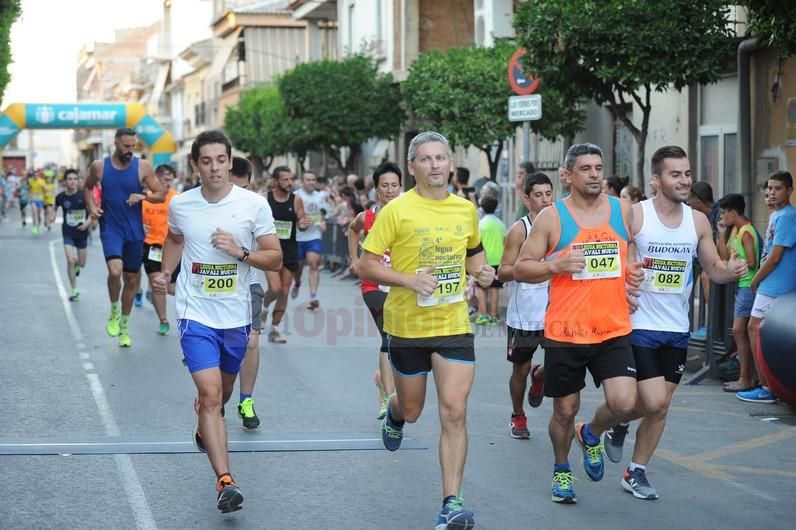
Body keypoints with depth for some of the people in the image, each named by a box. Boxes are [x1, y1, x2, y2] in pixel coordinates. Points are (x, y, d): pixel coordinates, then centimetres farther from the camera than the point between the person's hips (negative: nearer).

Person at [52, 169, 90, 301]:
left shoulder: (83, 195, -12)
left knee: (81, 263, 11)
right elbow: (56, 207, 13)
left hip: (82, 232, 1)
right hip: (68, 233, 0)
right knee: (70, 260, -14)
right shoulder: (61, 197, -7)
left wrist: (88, 222, -19)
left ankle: (77, 265, 51)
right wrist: (52, 216, -6)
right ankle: (74, 291, -2)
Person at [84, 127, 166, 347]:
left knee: (131, 279, 10)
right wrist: (92, 206, -1)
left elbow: (161, 195, 0)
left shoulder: (142, 167, -4)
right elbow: (87, 187, 17)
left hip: (134, 230, 2)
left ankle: (124, 326, 28)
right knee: (115, 270, -25)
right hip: (110, 228, -2)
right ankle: (114, 311, 3)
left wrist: (143, 196, -19)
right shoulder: (99, 166, -2)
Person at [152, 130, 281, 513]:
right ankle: (225, 482, -19)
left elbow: (275, 258, -5)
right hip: (196, 313, -2)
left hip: (236, 316, 2)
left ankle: (204, 428, 55)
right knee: (210, 394, -15)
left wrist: (241, 252, -21)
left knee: (222, 391, 21)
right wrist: (165, 273, 5)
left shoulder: (254, 204, -8)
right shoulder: (180, 205, -3)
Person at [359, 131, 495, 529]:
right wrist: (409, 280, -23)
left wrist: (482, 270, 1)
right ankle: (393, 414, 54)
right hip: (407, 327, -2)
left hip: (454, 326, 2)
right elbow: (367, 265, -9)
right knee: (411, 410, 15)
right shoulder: (397, 210, -9)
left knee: (454, 413, -9)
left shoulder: (466, 209, 4)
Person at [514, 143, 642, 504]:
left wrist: (634, 272, 1)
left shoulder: (623, 210, 6)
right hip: (565, 333, -2)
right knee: (565, 410, 9)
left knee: (624, 403, -14)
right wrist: (554, 265, -19)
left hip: (613, 330, 2)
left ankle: (591, 435, 20)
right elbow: (521, 269, -1)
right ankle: (561, 470, 37)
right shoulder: (551, 217, -3)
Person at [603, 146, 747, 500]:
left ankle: (636, 473, 23)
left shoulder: (698, 221, 2)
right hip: (639, 326, -5)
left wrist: (730, 271, -13)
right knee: (652, 402, -13)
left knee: (660, 408, 8)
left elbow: (713, 267, 9)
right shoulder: (634, 216, -11)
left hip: (676, 329, 5)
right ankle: (619, 424, 20)